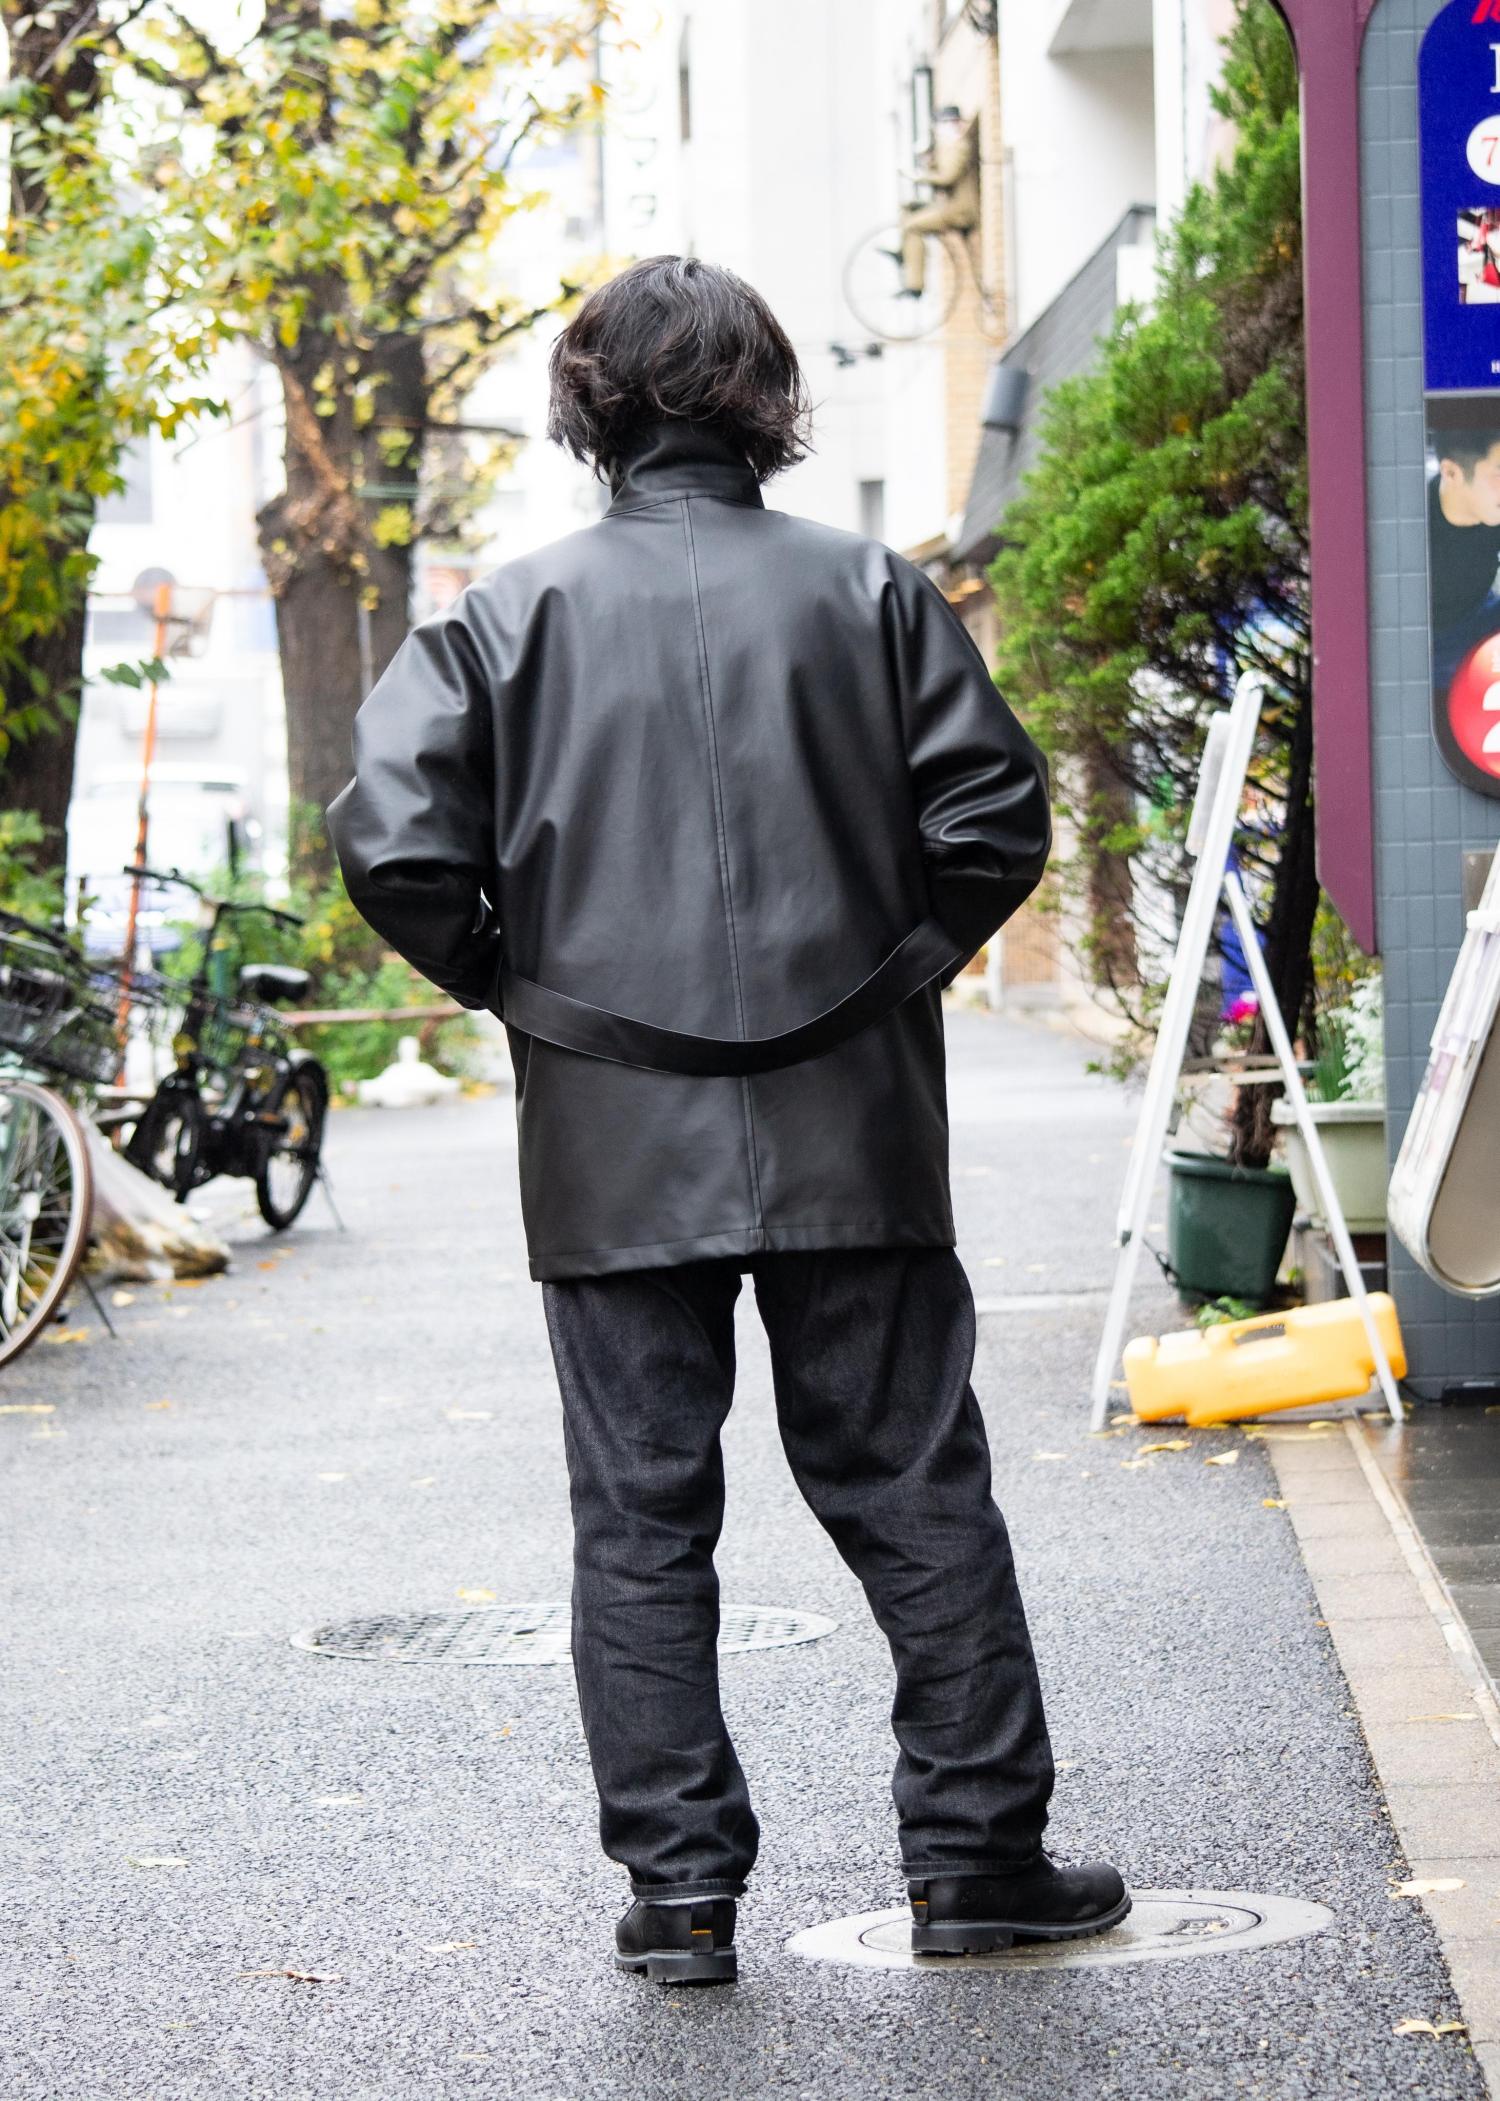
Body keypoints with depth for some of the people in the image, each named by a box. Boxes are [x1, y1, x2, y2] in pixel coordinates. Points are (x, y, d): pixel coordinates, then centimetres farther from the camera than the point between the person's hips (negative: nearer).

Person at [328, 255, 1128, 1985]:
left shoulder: (512, 614, -2)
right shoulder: (867, 593, 0)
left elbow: (393, 837, -10)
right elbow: (996, 819, -5)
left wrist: (522, 985, 4)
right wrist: (889, 973, 9)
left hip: (612, 1146, 0)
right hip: (847, 1130, 1)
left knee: (639, 1514, 7)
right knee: (912, 1489, 9)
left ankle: (679, 1886, 7)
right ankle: (976, 1853, 13)